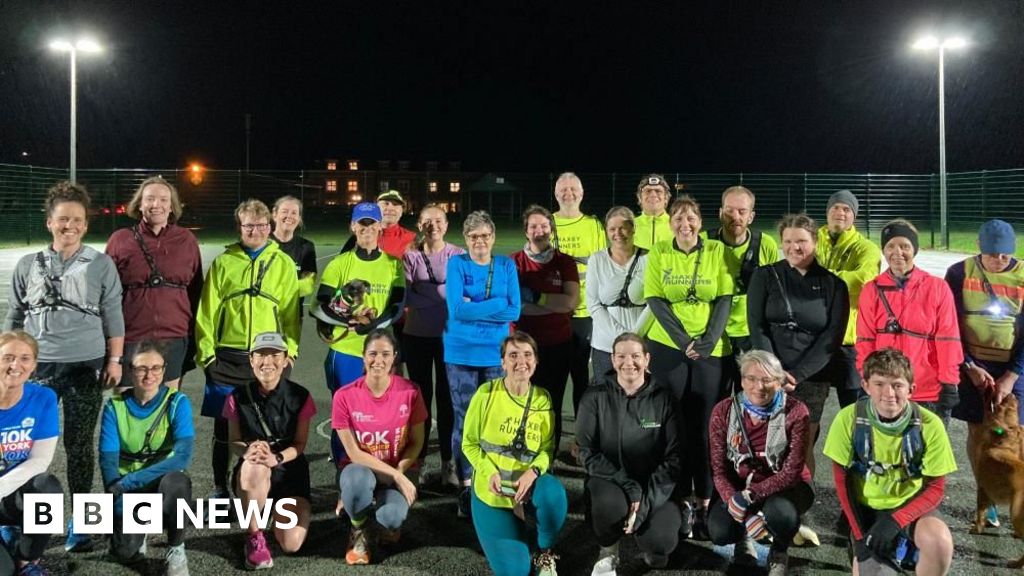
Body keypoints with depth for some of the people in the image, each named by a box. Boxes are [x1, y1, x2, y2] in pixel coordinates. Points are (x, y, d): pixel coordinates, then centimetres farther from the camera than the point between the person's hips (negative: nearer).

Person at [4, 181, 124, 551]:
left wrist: (114, 360, -3)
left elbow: (113, 316, 2)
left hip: (86, 366, -2)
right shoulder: (28, 265, 7)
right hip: (37, 366, 2)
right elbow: (13, 318, 13)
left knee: (79, 445, 5)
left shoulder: (101, 264, 1)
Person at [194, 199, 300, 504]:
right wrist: (206, 352, -2)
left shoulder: (283, 263, 6)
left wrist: (290, 351, -3)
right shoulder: (223, 263, 6)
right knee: (223, 427, 8)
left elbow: (291, 312, 4)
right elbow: (207, 311, 4)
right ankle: (220, 489, 22)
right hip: (228, 358, 1)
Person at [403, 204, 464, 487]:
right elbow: (407, 297, -9)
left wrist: (424, 294, -14)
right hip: (417, 336, 1)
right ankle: (418, 460, 18)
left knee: (447, 397, 3)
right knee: (421, 396, 8)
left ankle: (448, 462, 12)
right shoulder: (410, 257, 2)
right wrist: (445, 297, -16)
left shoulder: (459, 256, 1)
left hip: (449, 335, -1)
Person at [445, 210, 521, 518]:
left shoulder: (506, 265, 5)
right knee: (464, 420, 1)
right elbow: (456, 310, -13)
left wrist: (473, 307, -11)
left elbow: (514, 311, -5)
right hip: (461, 353, -1)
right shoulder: (456, 264, 0)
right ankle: (466, 488, 12)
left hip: (496, 354, 2)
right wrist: (498, 303, -12)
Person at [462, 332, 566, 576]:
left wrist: (532, 473, -21)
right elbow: (469, 443, -3)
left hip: (528, 486, 2)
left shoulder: (543, 399, -3)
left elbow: (548, 448, 0)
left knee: (554, 493, -35)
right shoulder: (486, 393, -9)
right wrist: (490, 473, -20)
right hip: (490, 490, -1)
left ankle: (546, 553, -4)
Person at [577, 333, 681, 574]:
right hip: (609, 480, -1)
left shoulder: (662, 398, -4)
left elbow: (673, 456, -6)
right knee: (610, 502, -35)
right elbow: (588, 453, -10)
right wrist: (629, 487, -22)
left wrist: (646, 502, -18)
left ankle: (651, 546, 17)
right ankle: (608, 551, 0)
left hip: (653, 487, 1)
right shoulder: (596, 396, -7)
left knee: (662, 542, -24)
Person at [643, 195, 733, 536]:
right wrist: (683, 340, -12)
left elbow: (725, 299, 0)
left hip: (711, 348, 0)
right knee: (675, 423, 1)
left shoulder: (717, 251, 4)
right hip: (668, 345, 0)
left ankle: (704, 498, 14)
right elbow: (655, 300, -3)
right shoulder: (658, 254, 3)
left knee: (706, 424, 2)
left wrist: (708, 341, -11)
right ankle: (681, 498, 11)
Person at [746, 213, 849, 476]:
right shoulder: (765, 276, 8)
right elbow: (757, 327, 0)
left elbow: (832, 338, 0)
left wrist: (796, 374, -11)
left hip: (811, 379, 0)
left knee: (804, 448, 1)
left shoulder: (833, 285, 7)